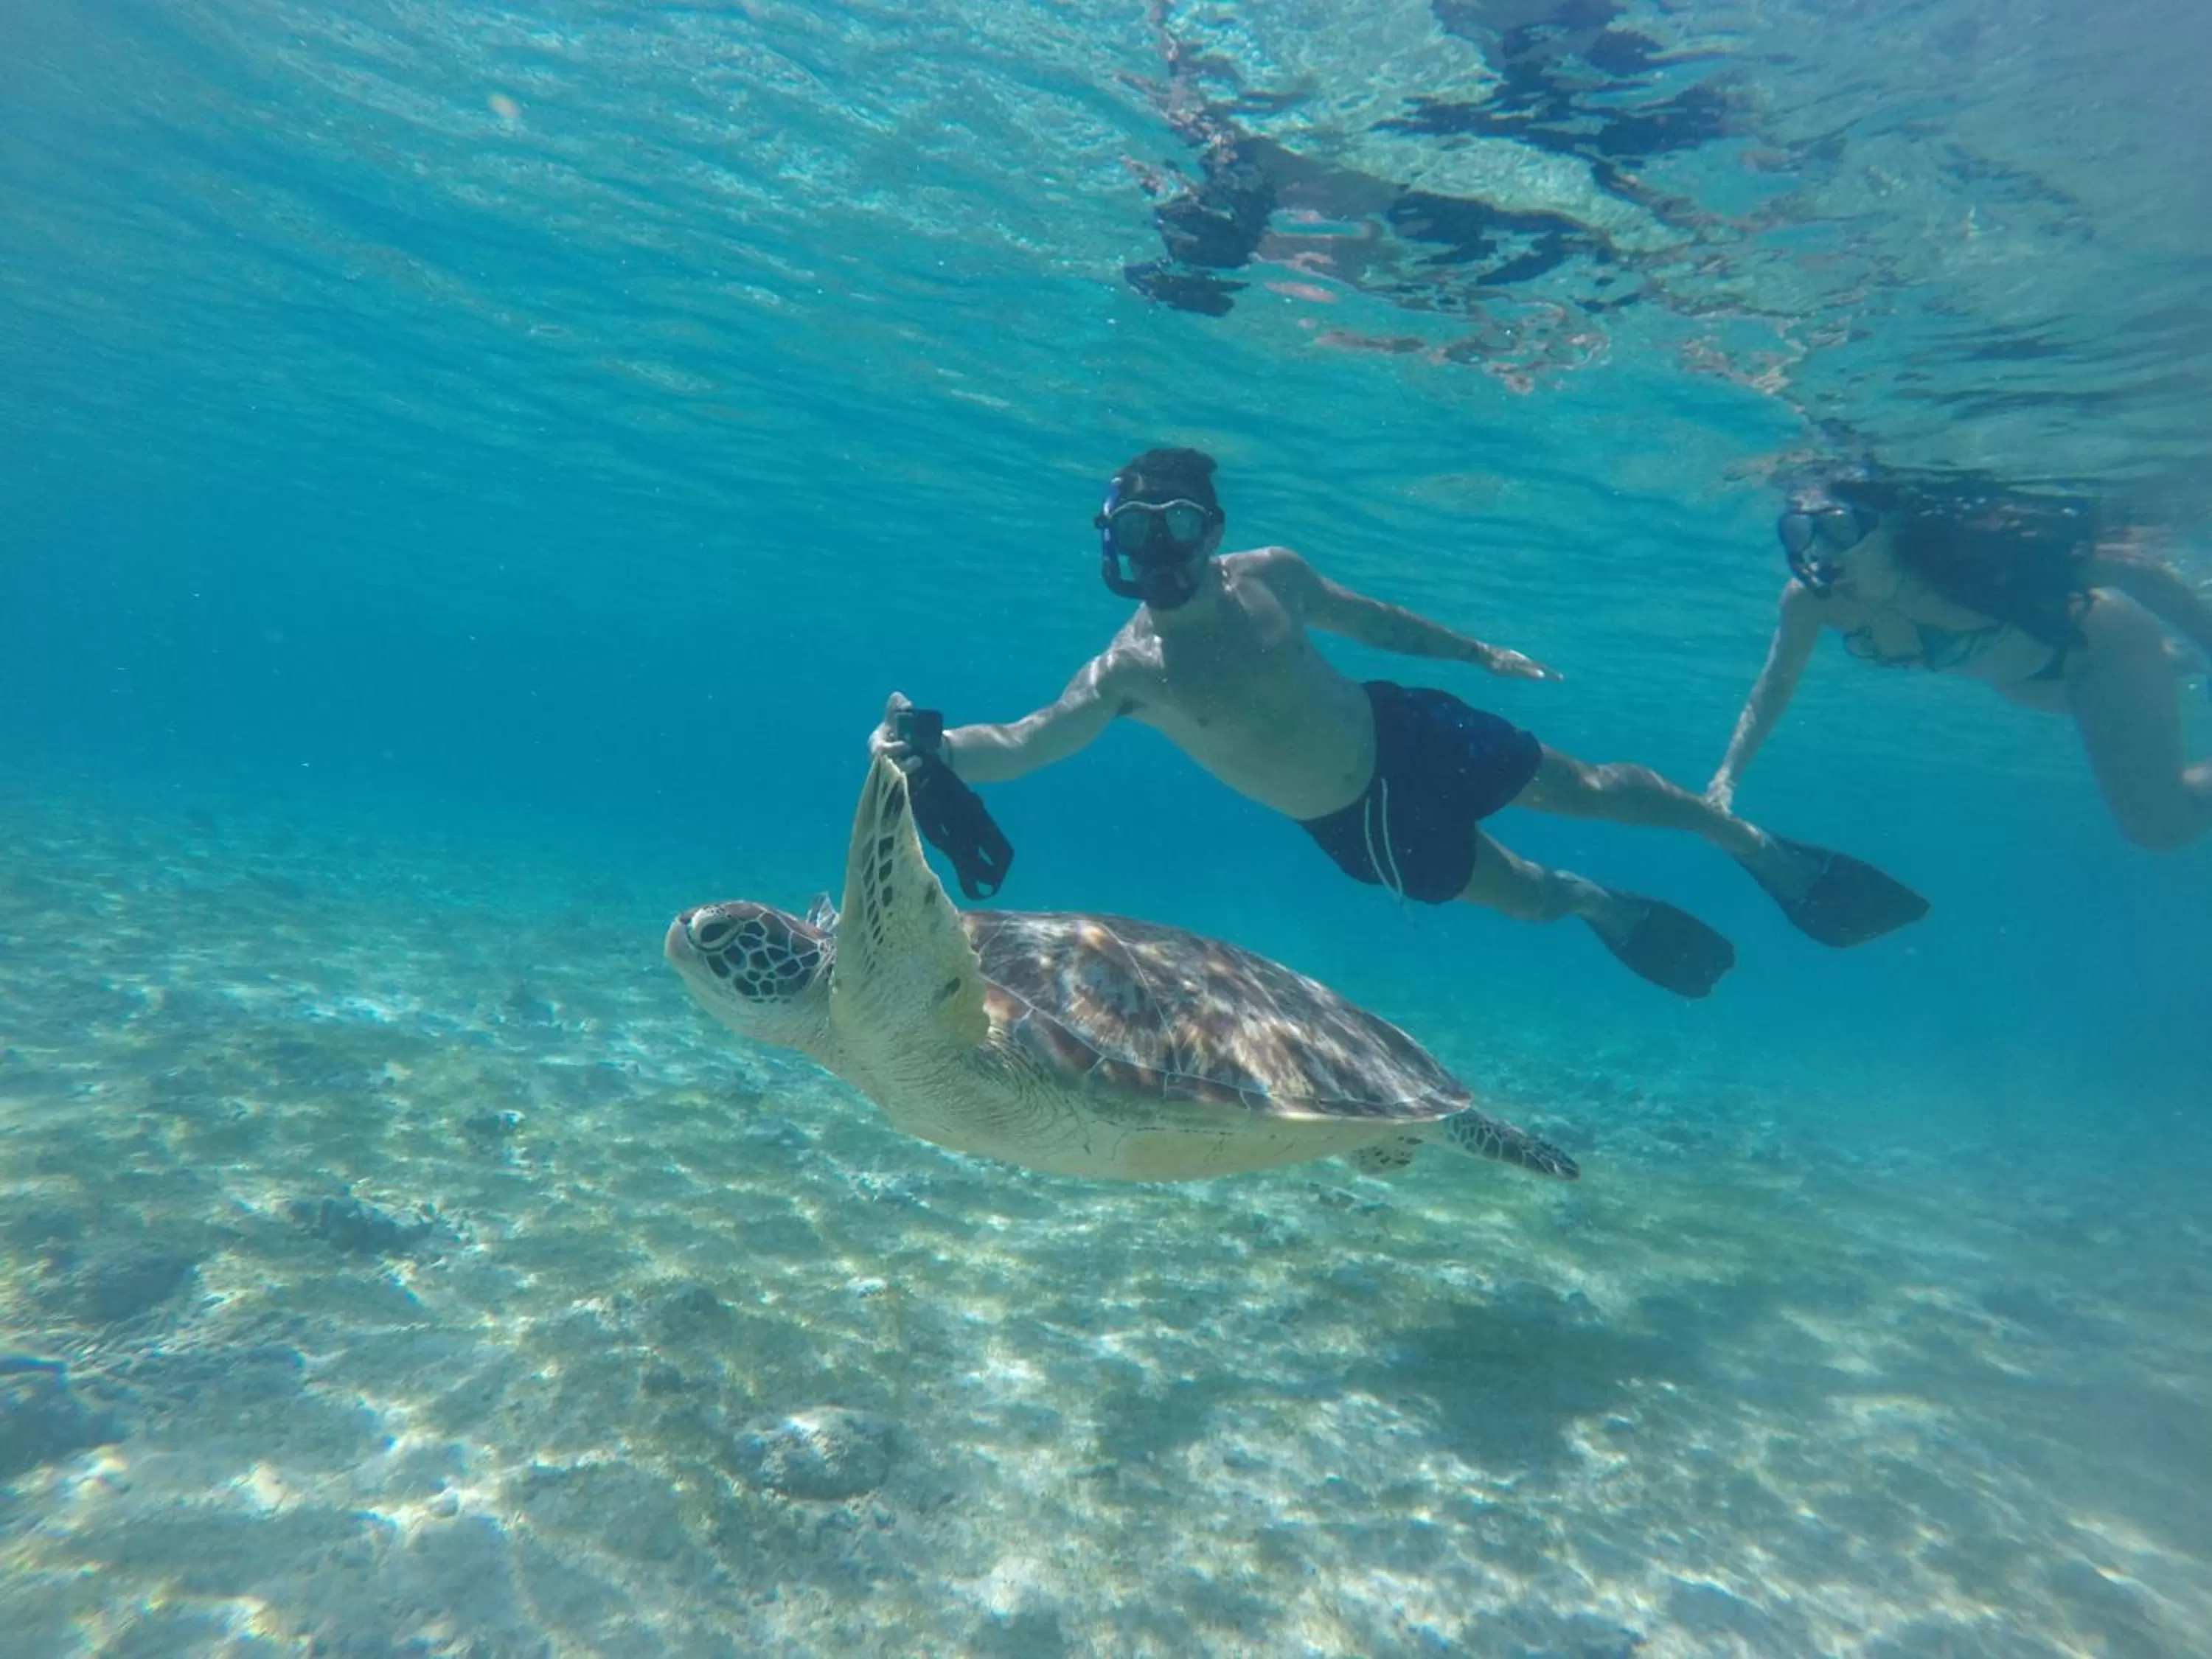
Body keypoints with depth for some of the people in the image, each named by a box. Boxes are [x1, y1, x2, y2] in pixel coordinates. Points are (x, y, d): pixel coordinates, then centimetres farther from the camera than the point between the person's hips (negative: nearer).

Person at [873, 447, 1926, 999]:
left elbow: (1371, 619, 3)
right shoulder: (1127, 670, -26)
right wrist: (927, 744, -54)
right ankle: (1608, 909, 49)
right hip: (1363, 828, -2)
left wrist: (1478, 655, 11)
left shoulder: (1271, 575, -16)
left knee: (1590, 788, 11)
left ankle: (1764, 851, 37)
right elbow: (1015, 746, -34)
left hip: (1409, 732, 2)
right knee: (1526, 896, 12)